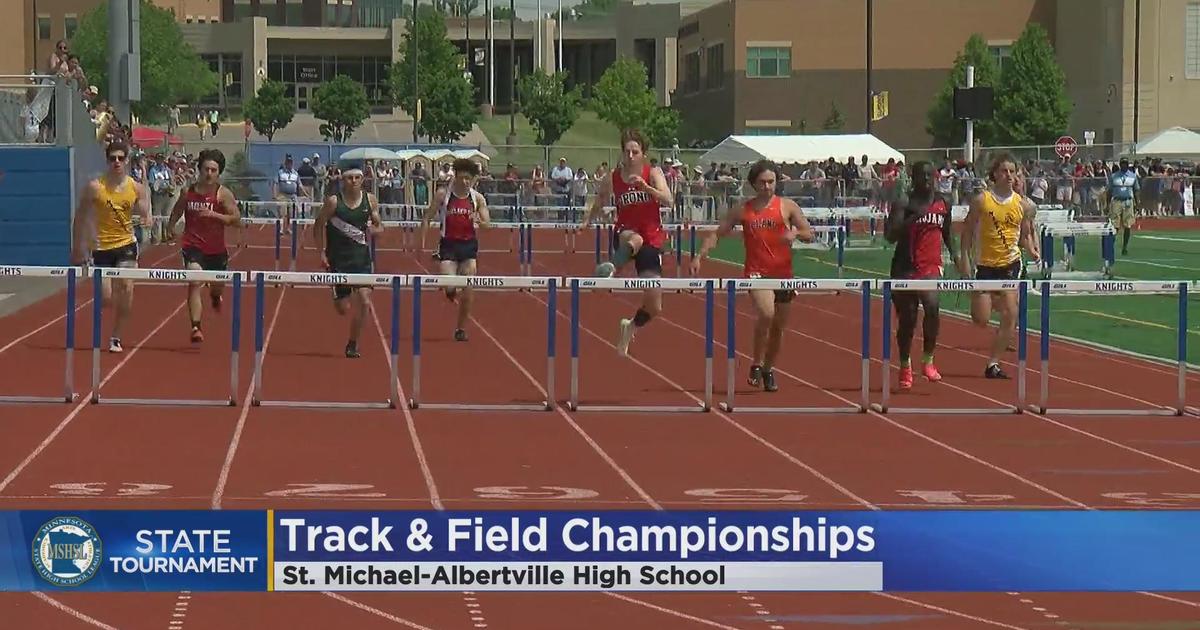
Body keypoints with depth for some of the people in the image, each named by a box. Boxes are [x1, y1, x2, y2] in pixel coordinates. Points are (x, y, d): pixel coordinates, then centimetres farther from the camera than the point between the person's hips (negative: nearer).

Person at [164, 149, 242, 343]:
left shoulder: (223, 194, -9)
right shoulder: (188, 192, -1)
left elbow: (236, 220, -15)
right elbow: (177, 211, 19)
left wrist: (214, 214, -26)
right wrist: (170, 227, 3)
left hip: (216, 248, 1)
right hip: (193, 246, -1)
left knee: (218, 285, 20)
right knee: (194, 282, -21)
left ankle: (214, 295, 61)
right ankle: (195, 327, -26)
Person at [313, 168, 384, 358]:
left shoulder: (370, 200, 1)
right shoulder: (333, 202, -8)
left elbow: (380, 227, 10)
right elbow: (318, 225, 1)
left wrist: (373, 229, -13)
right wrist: (322, 253, -5)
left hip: (361, 257, 2)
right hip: (338, 259, -2)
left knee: (364, 301, -11)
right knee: (342, 308, 0)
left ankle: (352, 344, 4)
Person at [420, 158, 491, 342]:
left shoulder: (477, 198, 1)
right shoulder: (442, 194, -4)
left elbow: (487, 223, -1)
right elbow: (427, 218, 1)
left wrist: (479, 221, -24)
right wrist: (422, 242, -5)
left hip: (469, 245, 2)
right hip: (449, 244, -2)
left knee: (468, 290, -2)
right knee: (448, 285, -15)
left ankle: (461, 328, 12)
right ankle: (451, 291, 25)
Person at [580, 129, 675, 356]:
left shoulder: (653, 173, -4)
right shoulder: (611, 179, -1)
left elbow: (668, 201, -19)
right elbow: (598, 205, 16)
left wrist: (645, 186, -32)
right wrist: (587, 222, 0)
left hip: (652, 241, 1)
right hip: (624, 235, -1)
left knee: (654, 307, 2)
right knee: (635, 240, -43)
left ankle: (630, 326, 30)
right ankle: (612, 267, -63)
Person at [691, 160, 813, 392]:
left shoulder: (787, 207, 3)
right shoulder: (742, 211, 4)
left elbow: (809, 235, 3)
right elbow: (717, 234, 8)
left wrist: (795, 233, -20)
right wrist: (699, 256, -6)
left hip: (783, 272, 2)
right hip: (756, 272, -2)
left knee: (778, 327, 11)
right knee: (766, 313, -27)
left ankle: (768, 369, 33)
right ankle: (756, 365, -11)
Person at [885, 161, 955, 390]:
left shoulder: (943, 202, 10)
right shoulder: (904, 203, -4)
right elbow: (891, 236, -14)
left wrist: (954, 254, 15)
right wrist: (912, 218, -25)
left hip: (931, 267, 2)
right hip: (906, 267, -2)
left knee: (932, 307, -23)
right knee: (907, 319, 5)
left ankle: (928, 360, -8)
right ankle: (905, 366, 25)